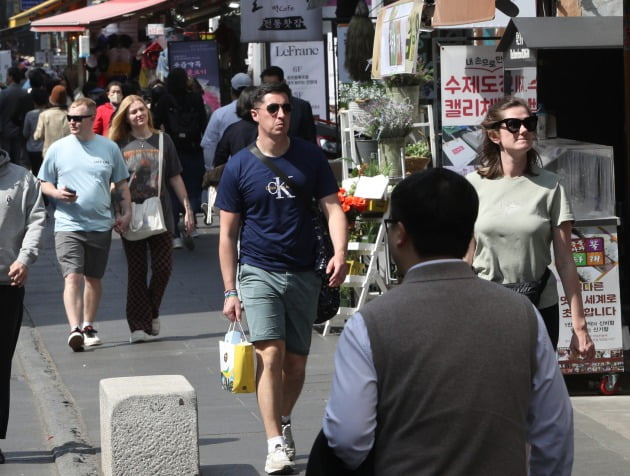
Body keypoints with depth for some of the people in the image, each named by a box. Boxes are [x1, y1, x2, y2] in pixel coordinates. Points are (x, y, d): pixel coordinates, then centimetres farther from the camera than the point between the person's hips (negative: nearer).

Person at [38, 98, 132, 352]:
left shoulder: (109, 148, 5)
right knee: (72, 277, -16)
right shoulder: (58, 148, 3)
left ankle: (88, 327, 27)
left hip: (100, 225, 2)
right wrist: (56, 192, -12)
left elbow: (122, 184, 12)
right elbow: (44, 183, 9)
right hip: (68, 224, -2)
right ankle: (75, 328, -24)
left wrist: (126, 212, 2)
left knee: (94, 278, 12)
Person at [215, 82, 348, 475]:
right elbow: (228, 233, 0)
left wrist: (340, 253, -20)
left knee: (296, 362, 9)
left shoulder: (310, 158, 2)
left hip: (304, 274, 2)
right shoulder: (239, 167, -3)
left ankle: (283, 422, 34)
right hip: (259, 272, -2)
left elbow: (333, 207, -1)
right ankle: (276, 444, -15)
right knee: (271, 354, -16)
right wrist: (230, 291, -4)